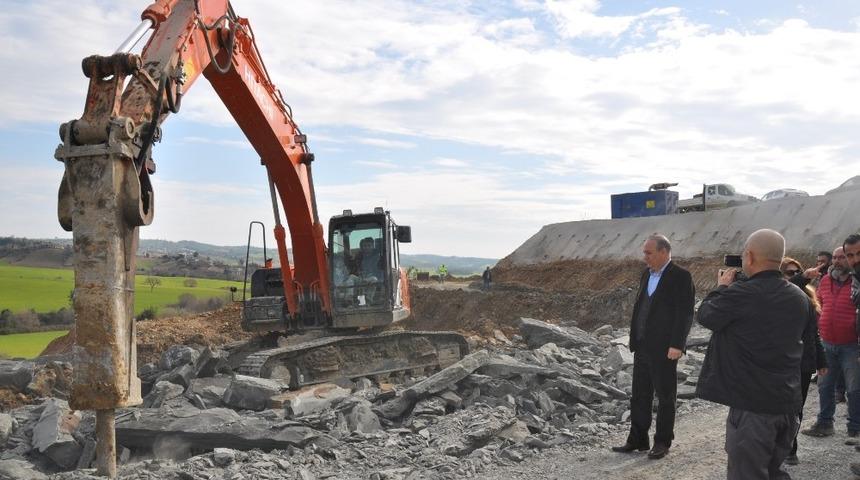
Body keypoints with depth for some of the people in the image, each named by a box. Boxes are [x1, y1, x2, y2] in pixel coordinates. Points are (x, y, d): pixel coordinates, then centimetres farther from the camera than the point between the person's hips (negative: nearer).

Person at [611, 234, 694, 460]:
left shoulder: (680, 277, -11)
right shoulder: (646, 275, 12)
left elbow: (685, 313, -15)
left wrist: (676, 345, -19)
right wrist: (634, 339, 13)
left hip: (664, 349, -7)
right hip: (642, 347, 7)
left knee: (665, 397, 6)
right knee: (639, 396, 12)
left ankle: (662, 442, 17)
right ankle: (637, 439, 22)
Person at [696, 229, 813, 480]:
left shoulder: (739, 294, -18)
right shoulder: (800, 297, 4)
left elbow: (705, 315, -4)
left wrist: (722, 288, 13)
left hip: (752, 404, -7)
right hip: (788, 402, 7)